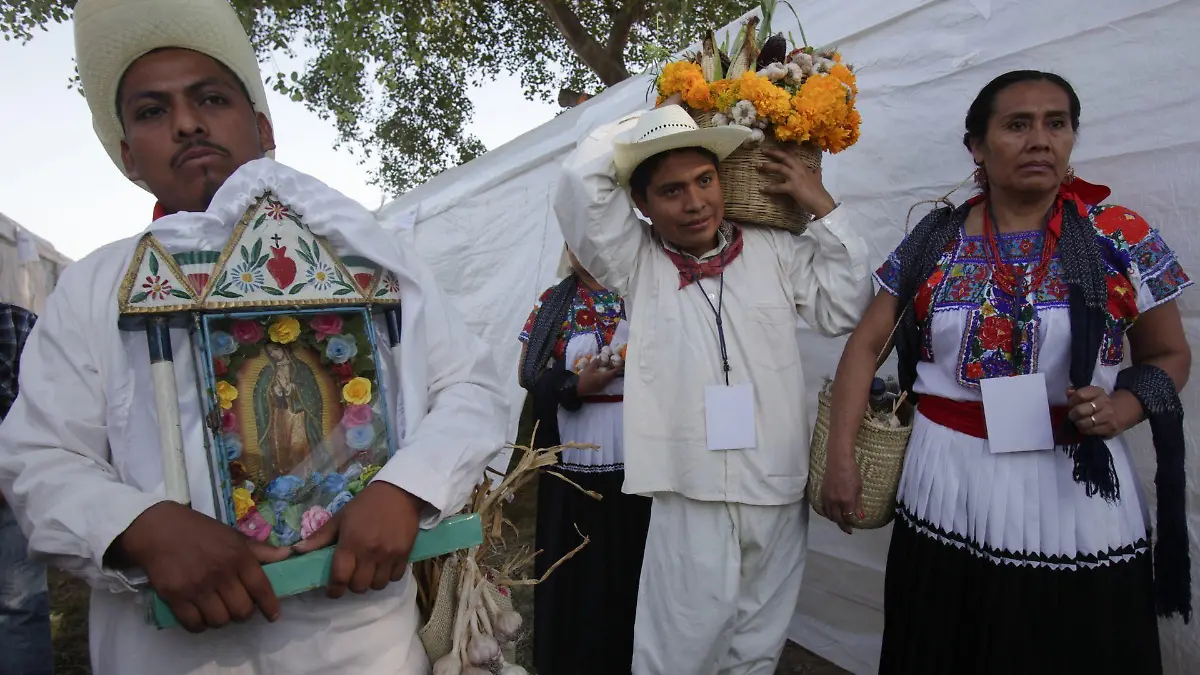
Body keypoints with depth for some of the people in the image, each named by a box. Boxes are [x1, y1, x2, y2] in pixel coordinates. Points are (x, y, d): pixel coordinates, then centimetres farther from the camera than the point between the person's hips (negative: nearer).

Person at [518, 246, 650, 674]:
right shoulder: (554, 302, 6)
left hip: (640, 459, 0)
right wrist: (576, 385, -13)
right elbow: (528, 374, 3)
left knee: (637, 565, 8)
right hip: (576, 461, 0)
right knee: (578, 570, 8)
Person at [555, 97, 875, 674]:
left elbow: (846, 311, 4)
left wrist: (825, 209, 2)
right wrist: (651, 118, 2)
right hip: (689, 494, -3)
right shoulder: (636, 263, 1)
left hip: (778, 490, 3)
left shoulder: (775, 249, 9)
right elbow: (581, 181, -10)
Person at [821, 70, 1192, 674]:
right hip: (947, 493, 1)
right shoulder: (932, 242, -1)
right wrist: (841, 457, -6)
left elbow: (1169, 355, 7)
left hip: (1077, 491, 0)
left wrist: (1124, 407, -15)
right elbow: (866, 345, 1)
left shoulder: (1122, 237, -3)